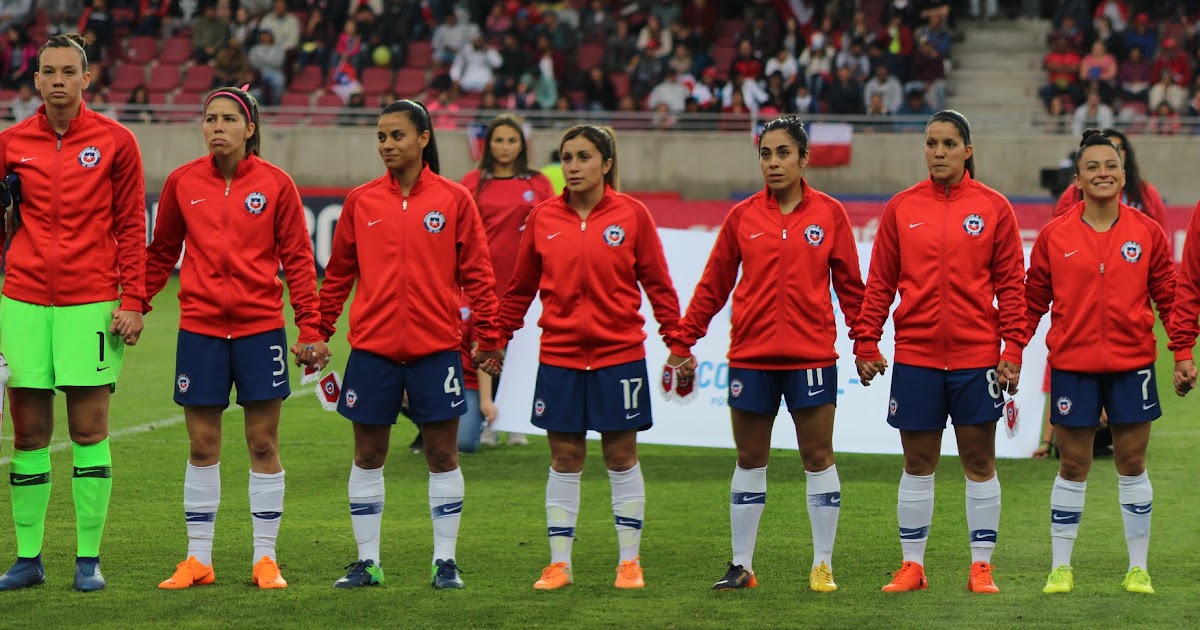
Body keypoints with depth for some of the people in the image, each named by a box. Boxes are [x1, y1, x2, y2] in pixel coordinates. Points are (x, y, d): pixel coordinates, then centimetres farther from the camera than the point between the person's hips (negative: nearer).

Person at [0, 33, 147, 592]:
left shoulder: (115, 142, 1)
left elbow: (130, 226, 2)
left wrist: (132, 301, -5)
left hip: (92, 302, -2)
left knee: (89, 429, -2)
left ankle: (89, 559, 4)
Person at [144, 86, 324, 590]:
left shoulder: (275, 184, -2)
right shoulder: (182, 183, 3)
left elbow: (297, 258, 0)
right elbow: (161, 252, 12)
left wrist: (310, 327, -5)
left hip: (260, 326, -1)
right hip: (199, 327, 1)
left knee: (263, 444, 2)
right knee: (202, 445, 5)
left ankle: (265, 558, 10)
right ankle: (198, 559, 13)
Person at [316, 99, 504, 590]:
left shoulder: (454, 199, -1)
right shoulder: (361, 202, 5)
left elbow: (476, 273, 0)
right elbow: (338, 274, 9)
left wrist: (488, 336, -4)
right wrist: (319, 332, 6)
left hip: (435, 347, -2)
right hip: (371, 347, 2)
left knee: (442, 455, 3)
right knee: (367, 455, 6)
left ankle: (445, 561, 12)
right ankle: (367, 562, 14)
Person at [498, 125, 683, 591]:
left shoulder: (632, 215, -3)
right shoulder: (542, 219, 3)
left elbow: (657, 283, 1)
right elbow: (521, 288, 10)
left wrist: (676, 339, -5)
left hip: (619, 354, -2)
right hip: (559, 356, 2)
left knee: (621, 457, 4)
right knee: (564, 460, 5)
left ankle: (629, 562, 13)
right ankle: (558, 563, 10)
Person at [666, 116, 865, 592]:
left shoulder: (829, 213, 1)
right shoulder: (742, 217, 4)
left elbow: (849, 284, 4)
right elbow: (713, 285, 7)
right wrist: (683, 341, 4)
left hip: (811, 355, -1)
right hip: (750, 353, 1)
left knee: (818, 457, 2)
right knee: (749, 460, 7)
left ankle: (822, 566, 10)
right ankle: (742, 566, 14)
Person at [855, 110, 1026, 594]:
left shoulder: (993, 208, 1)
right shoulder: (902, 208, 4)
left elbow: (1011, 283, 1)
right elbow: (880, 282, 5)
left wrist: (1013, 349, -6)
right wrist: (867, 344, -1)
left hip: (977, 355, -1)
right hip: (915, 354, 1)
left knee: (979, 461, 4)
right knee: (917, 463, 7)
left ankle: (981, 567, 12)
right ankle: (912, 566, 15)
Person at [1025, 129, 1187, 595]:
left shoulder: (1147, 232, 1)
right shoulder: (1054, 236, 0)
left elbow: (1169, 295, 5)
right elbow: (1033, 300, 4)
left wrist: (1182, 352, 0)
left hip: (1131, 364, 1)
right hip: (1072, 364, 0)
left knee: (1131, 464, 6)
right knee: (1072, 467, 4)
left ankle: (1138, 569, 15)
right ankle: (1060, 569, 14)